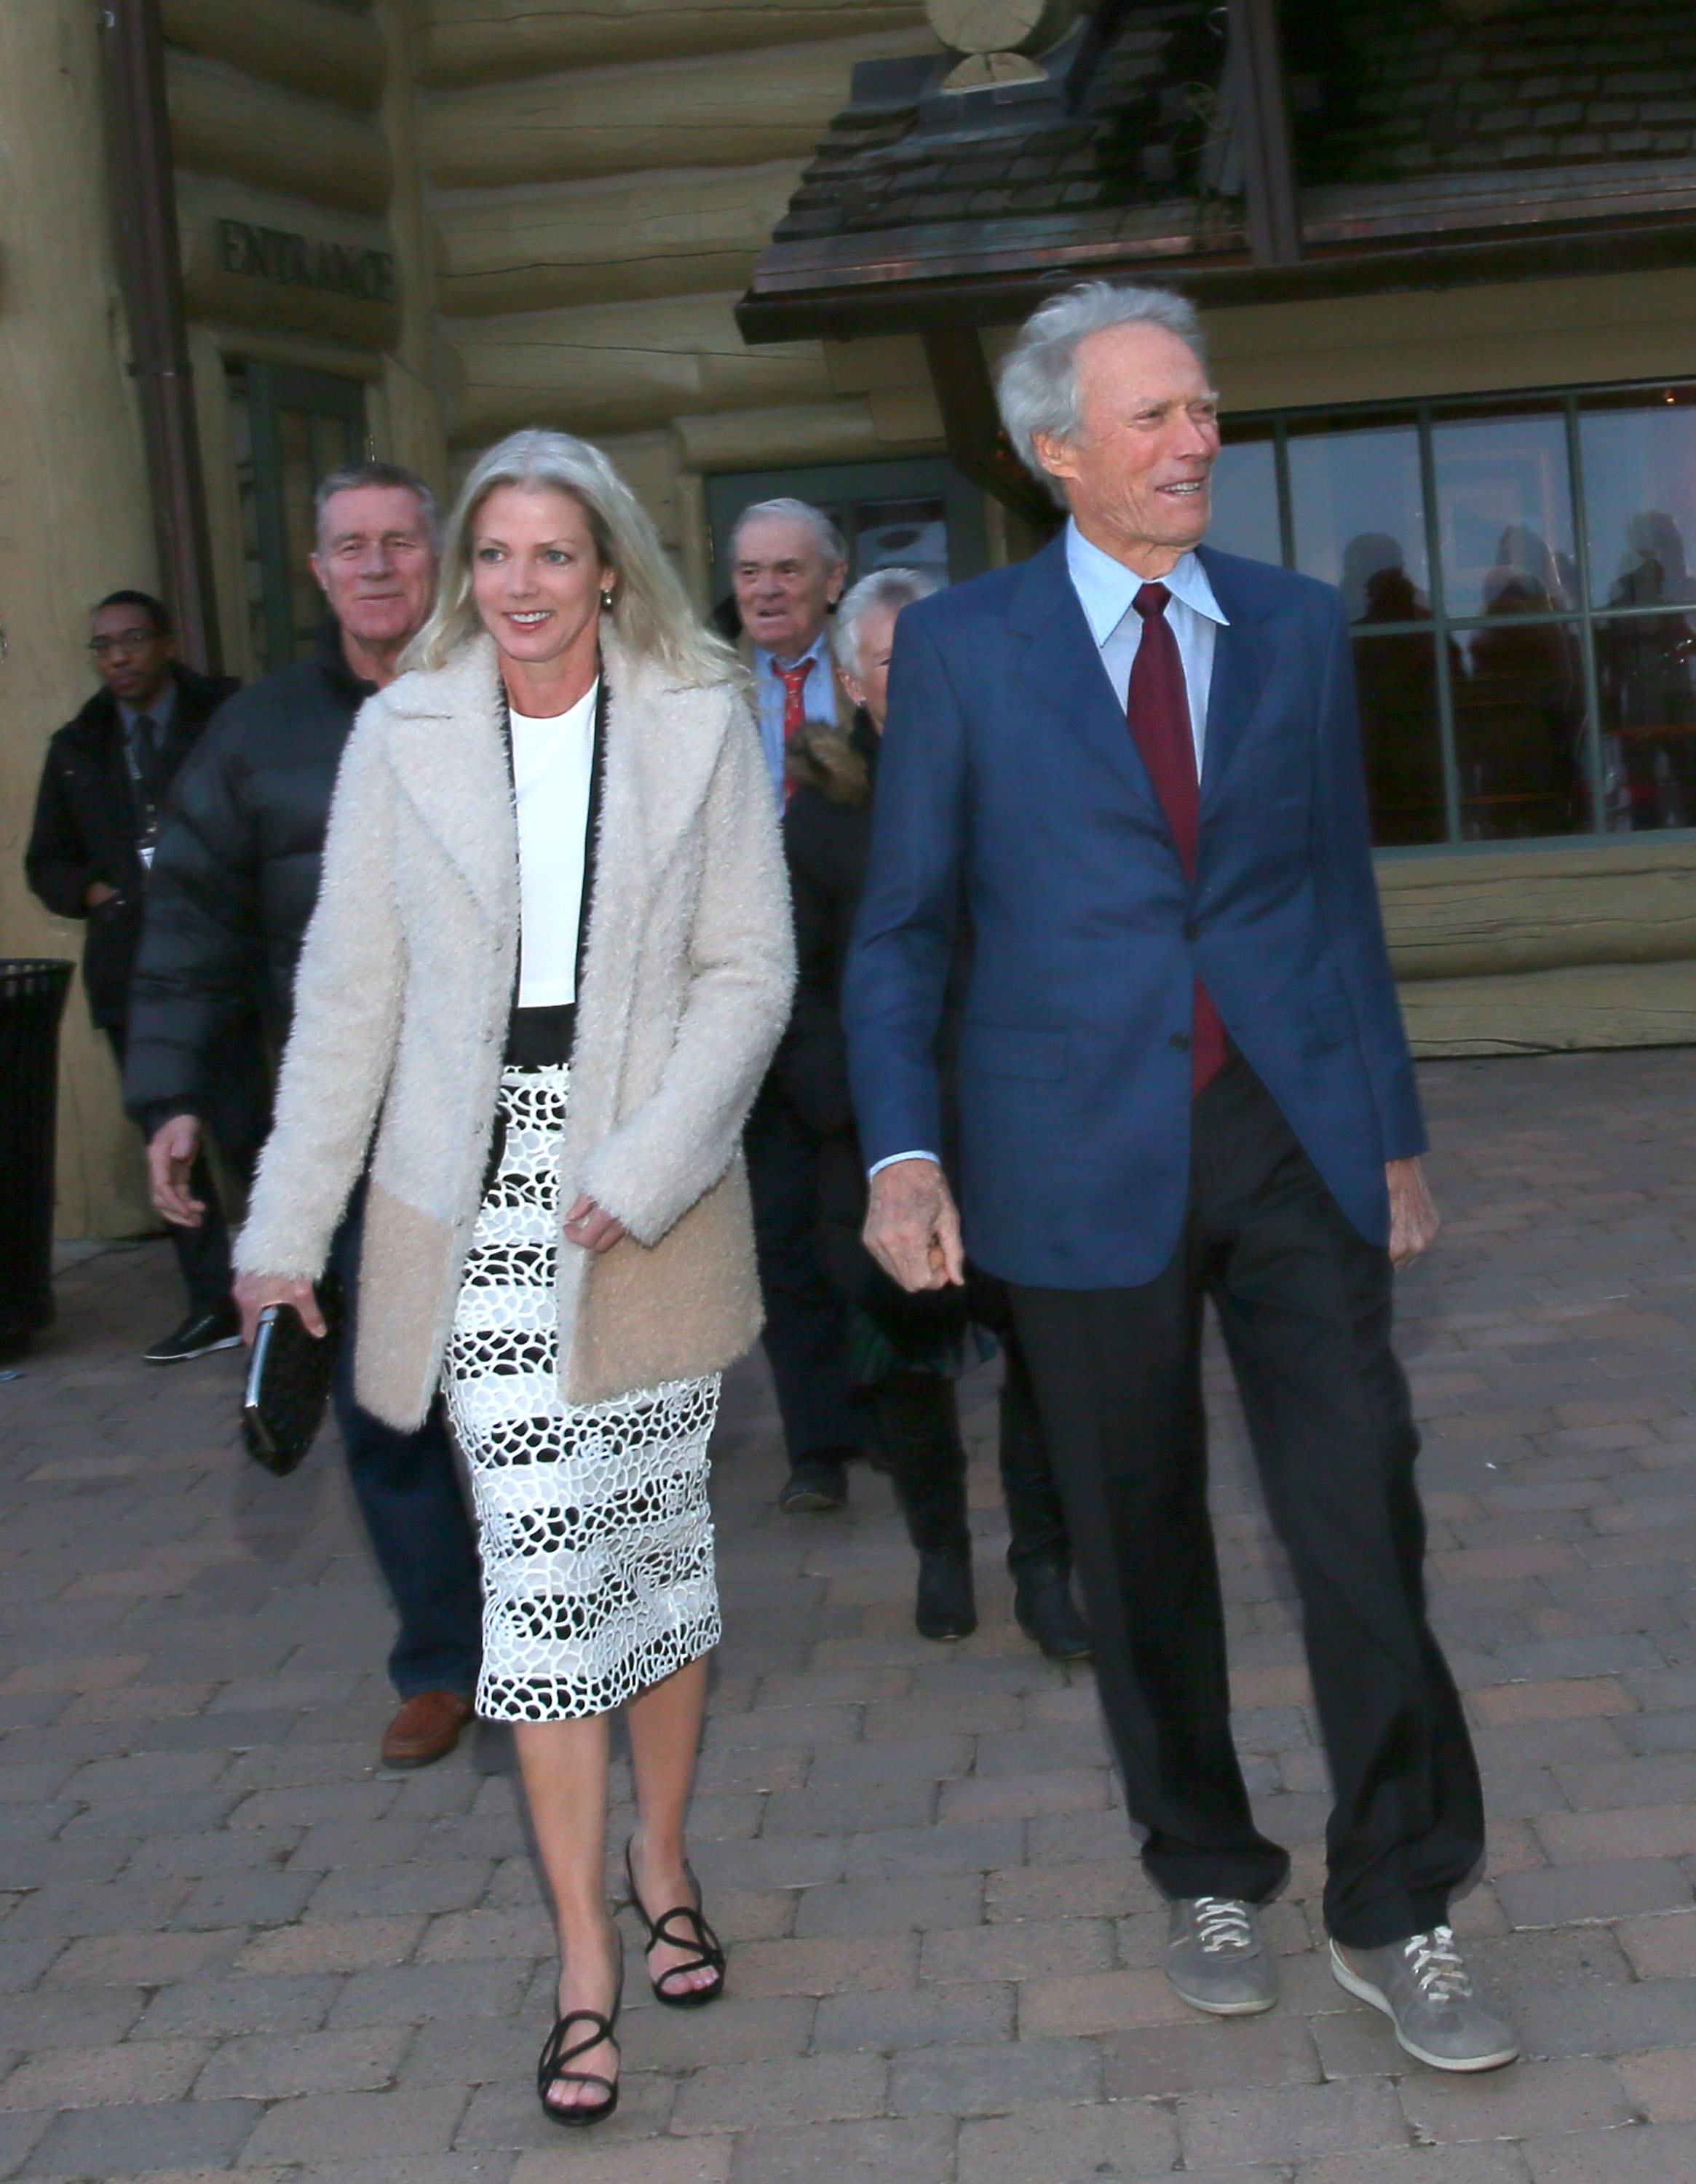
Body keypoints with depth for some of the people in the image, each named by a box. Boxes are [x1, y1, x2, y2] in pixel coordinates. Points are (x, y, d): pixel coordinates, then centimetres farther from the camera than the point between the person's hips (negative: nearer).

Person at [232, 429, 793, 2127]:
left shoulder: (701, 727, 1)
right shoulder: (402, 736, 3)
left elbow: (749, 973, -2)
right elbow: (348, 992, 5)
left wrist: (645, 1171, -13)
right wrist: (287, 1223, 4)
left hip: (654, 1201, 1)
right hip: (480, 1202, 0)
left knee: (660, 1537, 11)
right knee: (539, 1563, -4)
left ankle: (662, 1872, 31)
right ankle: (585, 1966, 5)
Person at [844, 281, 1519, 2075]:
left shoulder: (1300, 628, 8)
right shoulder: (962, 647, 0)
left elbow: (1341, 892, 12)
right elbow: (900, 928, 1)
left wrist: (1395, 1132, 11)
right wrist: (902, 1154, -11)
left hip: (1292, 1134, 2)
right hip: (1086, 1154, -1)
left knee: (1361, 1509, -2)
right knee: (1140, 1540, 10)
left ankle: (1394, 1914, 13)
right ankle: (1208, 1878, 30)